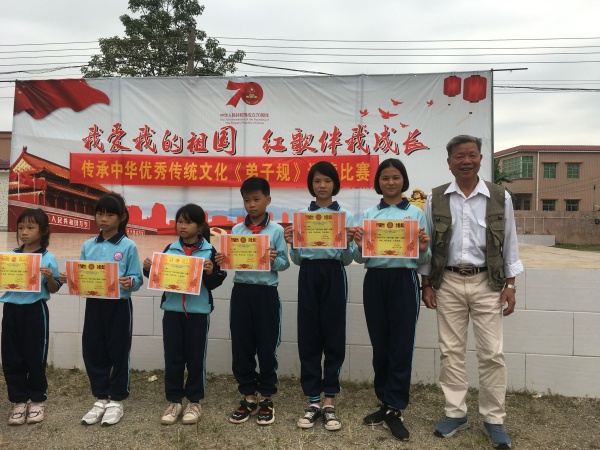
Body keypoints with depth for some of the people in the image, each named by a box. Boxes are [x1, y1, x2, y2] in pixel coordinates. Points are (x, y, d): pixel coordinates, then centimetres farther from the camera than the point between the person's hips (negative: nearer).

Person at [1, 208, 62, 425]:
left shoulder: (48, 258, -7)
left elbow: (53, 289, -4)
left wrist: (50, 277, -23)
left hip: (35, 311, -4)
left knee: (35, 357, 6)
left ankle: (37, 400, 22)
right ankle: (19, 401, 23)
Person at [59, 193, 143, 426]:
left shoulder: (128, 246, -8)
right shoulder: (88, 246, 7)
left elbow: (136, 278, -9)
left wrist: (129, 282, -30)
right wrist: (68, 278, -9)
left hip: (119, 306, -4)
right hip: (94, 304, 5)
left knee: (118, 352, 5)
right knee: (93, 351, 11)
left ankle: (116, 400, 21)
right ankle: (100, 398, 28)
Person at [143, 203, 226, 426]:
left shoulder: (209, 251, -4)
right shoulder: (170, 249, 6)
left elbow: (214, 283, -5)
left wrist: (210, 272, -25)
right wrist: (149, 269, -7)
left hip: (198, 312, -3)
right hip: (172, 310, 3)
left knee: (196, 357, 7)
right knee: (172, 358, 9)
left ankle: (194, 402, 22)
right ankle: (174, 401, 23)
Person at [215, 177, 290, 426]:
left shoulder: (276, 230, -2)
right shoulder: (236, 230, 7)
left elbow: (285, 263, -3)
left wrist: (274, 260, -23)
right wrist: (221, 260, -14)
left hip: (266, 293, -3)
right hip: (241, 291, 3)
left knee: (267, 347, 6)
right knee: (240, 346, 8)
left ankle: (266, 398, 23)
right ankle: (248, 397, 25)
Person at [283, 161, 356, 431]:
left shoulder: (345, 215, 5)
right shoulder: (301, 215, 9)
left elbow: (347, 259, 3)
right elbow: (296, 259, 8)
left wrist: (349, 242, -16)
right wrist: (291, 243, -11)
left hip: (333, 275, -1)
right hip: (308, 275, 2)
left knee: (333, 336, 3)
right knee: (308, 337, 4)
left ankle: (329, 402, 16)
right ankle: (313, 401, 17)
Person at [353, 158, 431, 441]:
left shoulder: (416, 213, 4)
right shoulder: (368, 215, 9)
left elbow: (423, 260, 5)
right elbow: (360, 259, 6)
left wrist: (424, 250, -17)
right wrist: (359, 247, -14)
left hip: (404, 281, -2)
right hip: (375, 281, 2)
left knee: (401, 346, -1)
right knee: (380, 345, 10)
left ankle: (394, 410, 10)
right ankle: (386, 403, 25)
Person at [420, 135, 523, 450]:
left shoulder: (500, 197, 0)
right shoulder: (436, 199, 1)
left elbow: (510, 244, 4)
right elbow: (426, 244, 5)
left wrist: (510, 285, 1)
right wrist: (426, 284, 2)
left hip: (487, 283, -1)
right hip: (448, 282, 1)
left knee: (492, 353, 3)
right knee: (450, 351, 8)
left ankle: (494, 419, 19)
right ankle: (455, 413, 22)